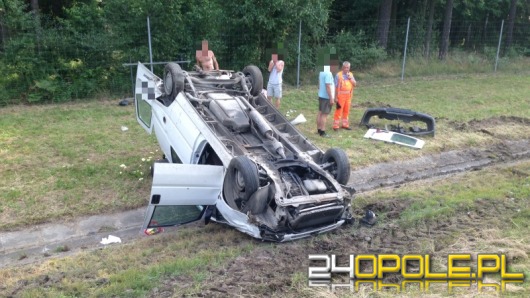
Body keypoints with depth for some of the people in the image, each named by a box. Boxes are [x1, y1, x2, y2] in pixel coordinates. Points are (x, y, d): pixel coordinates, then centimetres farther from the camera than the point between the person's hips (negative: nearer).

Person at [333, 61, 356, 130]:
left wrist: (350, 78, -10)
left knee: (346, 111, 12)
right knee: (339, 111, -5)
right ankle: (336, 126, 0)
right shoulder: (338, 75, -9)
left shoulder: (351, 74, 9)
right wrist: (336, 97, -12)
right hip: (341, 95, -6)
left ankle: (345, 124, 23)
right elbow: (336, 86, -10)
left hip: (348, 96, 6)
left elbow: (355, 84, 6)